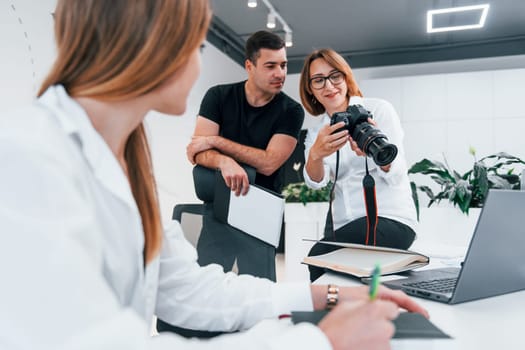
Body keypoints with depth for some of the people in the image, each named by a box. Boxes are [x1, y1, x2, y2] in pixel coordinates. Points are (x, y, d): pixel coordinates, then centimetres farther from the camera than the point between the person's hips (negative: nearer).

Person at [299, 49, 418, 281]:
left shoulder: (379, 109, 1)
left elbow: (397, 175, -8)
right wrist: (315, 154, -31)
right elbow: (316, 182, -8)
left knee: (319, 256, -25)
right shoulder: (316, 134, 11)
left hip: (390, 219, -3)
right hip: (342, 226, 4)